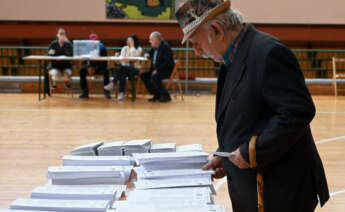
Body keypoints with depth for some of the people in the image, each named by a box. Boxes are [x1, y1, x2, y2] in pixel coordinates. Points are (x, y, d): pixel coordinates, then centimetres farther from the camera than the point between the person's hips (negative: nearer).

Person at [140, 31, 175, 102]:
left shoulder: (165, 47, -17)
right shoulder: (155, 47, 9)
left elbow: (168, 63, -24)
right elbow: (150, 53, 30)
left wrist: (157, 70, -24)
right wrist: (148, 55, 5)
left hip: (166, 70, -9)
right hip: (156, 69, 9)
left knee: (154, 77, -31)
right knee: (143, 76, -1)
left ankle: (166, 96, -16)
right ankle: (156, 95, 3)